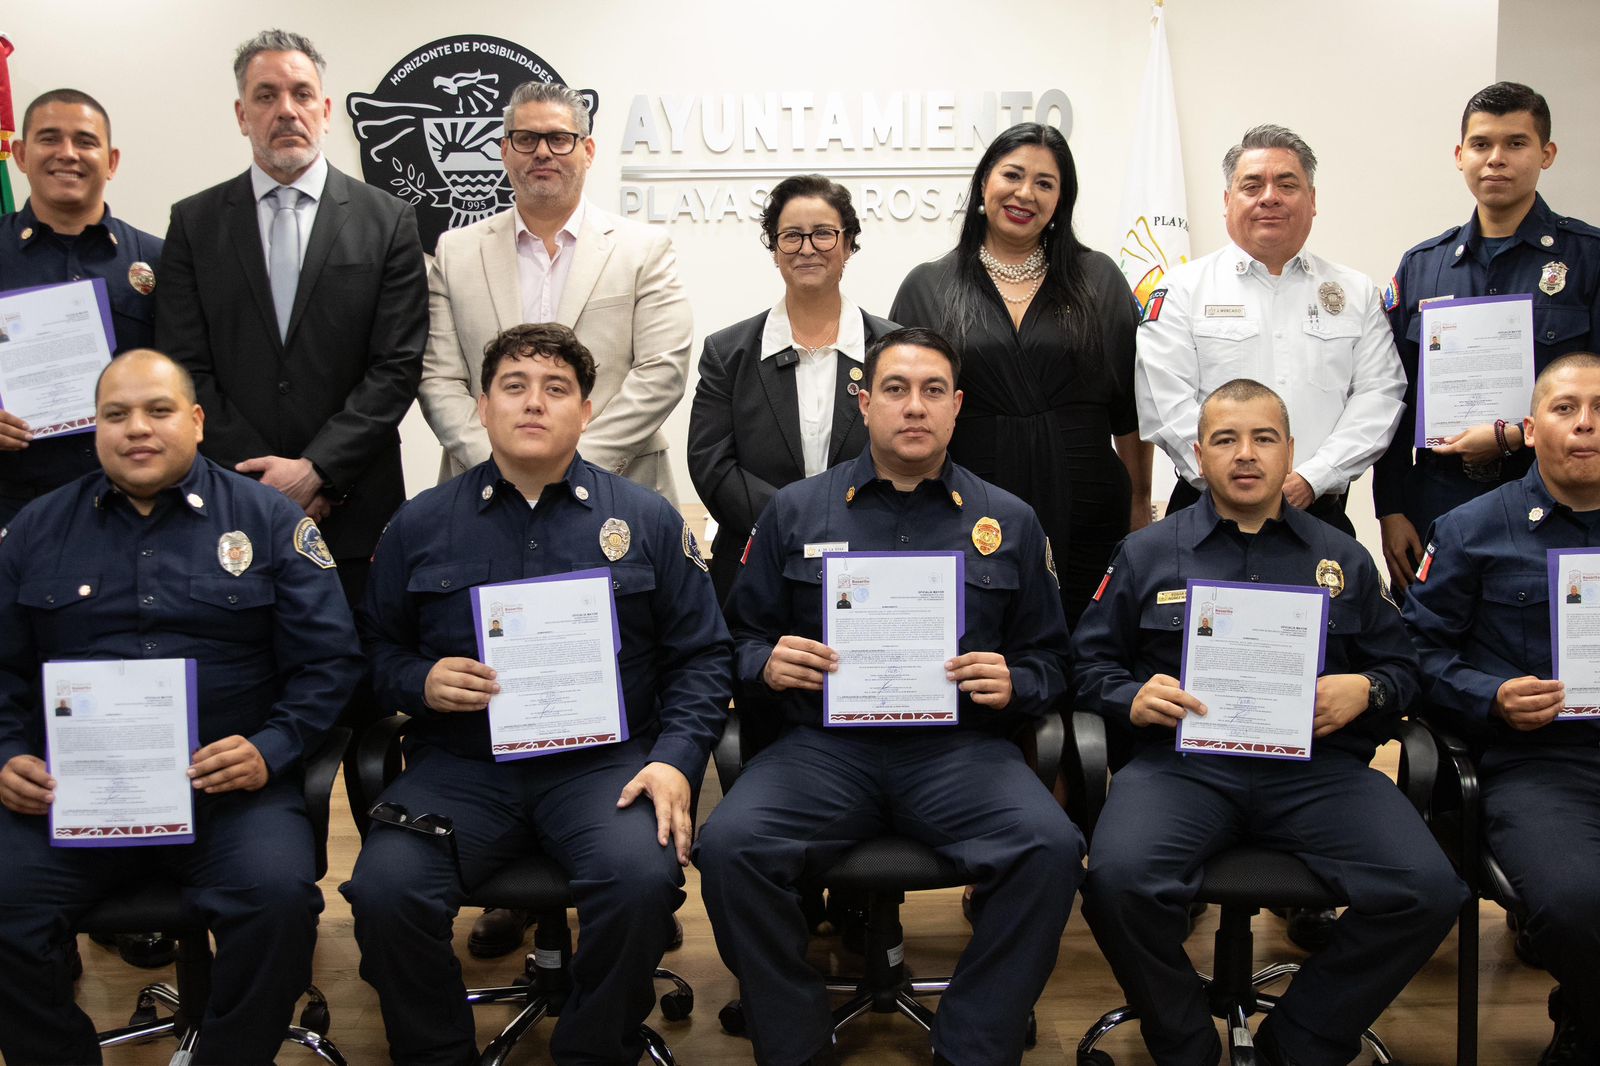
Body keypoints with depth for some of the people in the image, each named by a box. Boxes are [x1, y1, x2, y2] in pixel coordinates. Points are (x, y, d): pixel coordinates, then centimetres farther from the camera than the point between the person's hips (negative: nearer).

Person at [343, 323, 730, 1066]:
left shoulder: (647, 521, 7)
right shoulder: (421, 525, 11)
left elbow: (700, 655, 6)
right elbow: (377, 646, 16)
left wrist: (676, 759, -7)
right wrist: (420, 682, -6)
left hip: (602, 762, -1)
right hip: (460, 764, 1)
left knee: (643, 879, -29)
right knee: (385, 889, -24)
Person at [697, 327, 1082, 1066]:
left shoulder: (1009, 523, 14)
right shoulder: (796, 511, 13)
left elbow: (1049, 662, 15)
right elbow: (743, 639, 14)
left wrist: (1013, 685, -7)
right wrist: (766, 665, -8)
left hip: (960, 749, 0)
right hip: (825, 745, 0)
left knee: (1048, 849, -28)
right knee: (728, 845, -27)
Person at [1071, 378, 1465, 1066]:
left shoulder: (1343, 560, 20)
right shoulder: (1147, 553, 15)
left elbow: (1401, 668, 20)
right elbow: (1091, 661, 14)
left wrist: (1367, 690, -2)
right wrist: (1132, 698, -7)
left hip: (1316, 766, 2)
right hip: (1182, 761, -1)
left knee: (1427, 893, -23)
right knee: (1118, 880, -31)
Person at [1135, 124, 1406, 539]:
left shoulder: (1357, 293, 13)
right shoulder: (1184, 289, 4)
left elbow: (1379, 395, 3)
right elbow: (1165, 404, -5)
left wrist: (1311, 479, -11)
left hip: (1320, 512, 2)